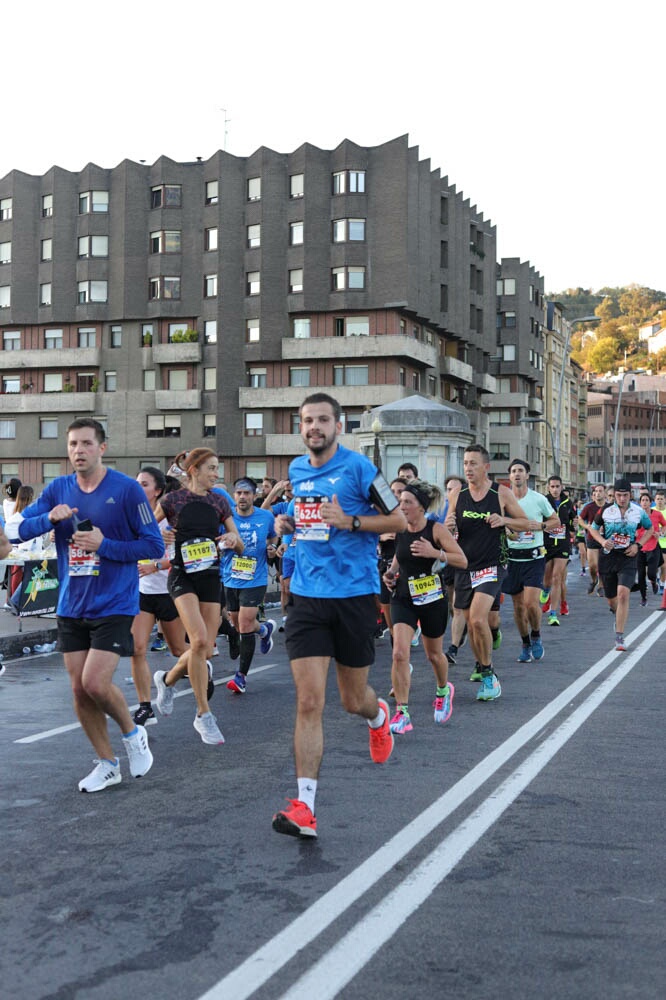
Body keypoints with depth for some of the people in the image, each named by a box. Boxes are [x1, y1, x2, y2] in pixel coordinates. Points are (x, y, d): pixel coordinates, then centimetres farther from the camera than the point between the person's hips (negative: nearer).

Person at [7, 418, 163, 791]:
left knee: (95, 683, -15)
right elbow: (21, 529, 1)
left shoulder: (127, 489, -9)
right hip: (72, 606, 5)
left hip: (114, 604, -5)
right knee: (79, 690, 6)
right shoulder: (58, 489, 5)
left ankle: (132, 732, 15)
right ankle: (107, 764, 24)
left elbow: (154, 546, -9)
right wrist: (50, 517, -18)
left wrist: (103, 545, -19)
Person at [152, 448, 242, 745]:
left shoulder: (219, 502, 9)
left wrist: (233, 539, -12)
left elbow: (240, 546, 10)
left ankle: (167, 679, 33)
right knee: (199, 640, -22)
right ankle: (204, 715, -10)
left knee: (205, 648, 1)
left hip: (211, 578, 5)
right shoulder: (173, 500, -2)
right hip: (183, 576, -4)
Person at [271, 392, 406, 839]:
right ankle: (305, 807, -6)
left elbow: (399, 519, -4)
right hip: (307, 596, 3)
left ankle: (378, 714, 50)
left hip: (354, 594, -3)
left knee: (353, 700, 11)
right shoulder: (297, 470, 10)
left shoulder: (357, 467, -8)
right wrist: (287, 522, 6)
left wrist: (350, 522, -18)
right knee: (309, 701, -7)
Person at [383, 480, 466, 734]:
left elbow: (462, 561, -13)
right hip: (403, 598, 2)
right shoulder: (399, 530, -2)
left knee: (434, 654, 16)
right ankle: (402, 714, -9)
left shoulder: (436, 529, -13)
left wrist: (435, 553, -26)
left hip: (432, 600, -2)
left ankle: (443, 691, 49)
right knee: (399, 654, -15)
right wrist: (391, 572, 2)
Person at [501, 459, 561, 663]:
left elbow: (556, 521, 11)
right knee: (518, 605, 6)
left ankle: (536, 636, 12)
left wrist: (541, 525, -8)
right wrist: (506, 531, -10)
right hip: (513, 557, 2)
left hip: (534, 557, -2)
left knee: (531, 602, -15)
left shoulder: (538, 499, 0)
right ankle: (526, 645, 23)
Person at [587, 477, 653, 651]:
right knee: (611, 598, 10)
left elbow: (650, 529, 15)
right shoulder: (605, 510, -2)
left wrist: (638, 545, -1)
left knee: (623, 594, -20)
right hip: (607, 557, 2)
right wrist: (602, 541, -11)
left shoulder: (639, 512, -1)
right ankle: (619, 616, 47)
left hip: (628, 557, -1)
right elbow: (593, 528, 10)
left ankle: (619, 637, -15)